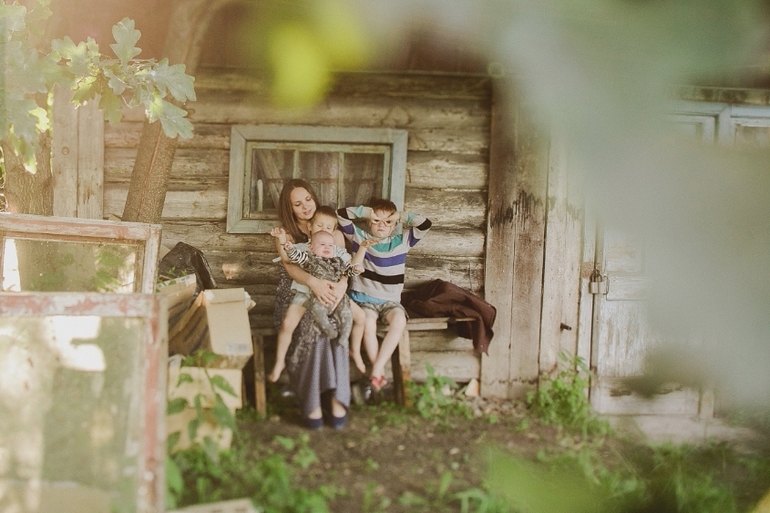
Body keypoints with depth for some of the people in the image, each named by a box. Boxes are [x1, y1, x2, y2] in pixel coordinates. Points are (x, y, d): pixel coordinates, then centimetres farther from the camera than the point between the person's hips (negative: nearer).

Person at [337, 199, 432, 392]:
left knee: (399, 321, -32)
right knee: (368, 324, -33)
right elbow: (341, 215, -1)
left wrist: (401, 216, -3)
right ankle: (380, 373, -20)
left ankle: (376, 370, -27)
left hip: (390, 300, 1)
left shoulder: (402, 240, 8)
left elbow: (425, 224, 0)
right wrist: (366, 211, -5)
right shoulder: (360, 237, 5)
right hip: (363, 298, -1)